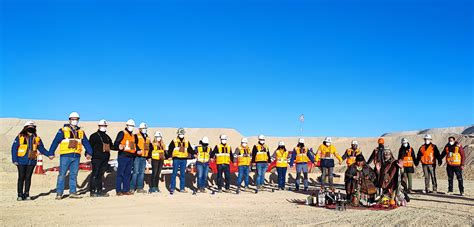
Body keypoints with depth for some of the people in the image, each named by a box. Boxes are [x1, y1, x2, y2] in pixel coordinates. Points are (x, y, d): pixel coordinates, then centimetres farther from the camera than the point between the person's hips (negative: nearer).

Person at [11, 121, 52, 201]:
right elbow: (14, 148, 0)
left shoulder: (37, 138, 9)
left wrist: (49, 155, -3)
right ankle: (20, 195, 8)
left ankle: (26, 194, 14)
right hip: (21, 161, -3)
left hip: (31, 161, 3)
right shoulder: (20, 137, -1)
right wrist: (14, 160, -7)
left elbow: (41, 149, 10)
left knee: (28, 178, 7)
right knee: (21, 178, 1)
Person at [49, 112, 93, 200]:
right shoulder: (63, 130, 0)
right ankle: (59, 193, 3)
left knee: (74, 175, 8)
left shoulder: (81, 132, 15)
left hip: (76, 156, 4)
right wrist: (51, 153, -10)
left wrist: (89, 152, 6)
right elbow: (55, 142, -4)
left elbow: (86, 142, 16)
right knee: (62, 174, -2)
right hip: (65, 156, -4)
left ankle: (72, 192, 13)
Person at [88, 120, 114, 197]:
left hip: (105, 159, 6)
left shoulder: (107, 137, 21)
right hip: (96, 158, -6)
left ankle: (99, 191, 14)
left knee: (100, 175, 10)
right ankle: (92, 191, -3)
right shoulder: (94, 136, 1)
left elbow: (111, 146, 29)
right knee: (95, 174, -7)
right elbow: (89, 145, -7)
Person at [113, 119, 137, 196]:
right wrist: (119, 146, -30)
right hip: (123, 156, -8)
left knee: (128, 174, 10)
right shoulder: (122, 133, -3)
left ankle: (126, 190, 15)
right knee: (120, 173, -5)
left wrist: (136, 150, 15)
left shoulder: (133, 135, 21)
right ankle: (118, 190, -2)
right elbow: (116, 143, -11)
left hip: (130, 157, 8)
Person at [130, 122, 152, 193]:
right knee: (136, 172, -8)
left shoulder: (147, 138, 19)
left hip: (144, 157, 7)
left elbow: (150, 147, 22)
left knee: (142, 173, 8)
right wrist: (138, 150, -31)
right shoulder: (137, 136, -1)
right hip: (137, 157, -7)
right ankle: (132, 188, -3)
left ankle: (140, 188, 13)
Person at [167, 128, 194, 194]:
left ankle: (182, 188, 13)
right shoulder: (174, 141, 1)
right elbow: (170, 149, -1)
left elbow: (190, 150, 17)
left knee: (183, 174, 7)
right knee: (174, 174, -2)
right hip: (176, 159, -4)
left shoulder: (187, 142, 12)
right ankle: (172, 188, 4)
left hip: (184, 160, 4)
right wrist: (168, 156, -10)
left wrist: (194, 154, 2)